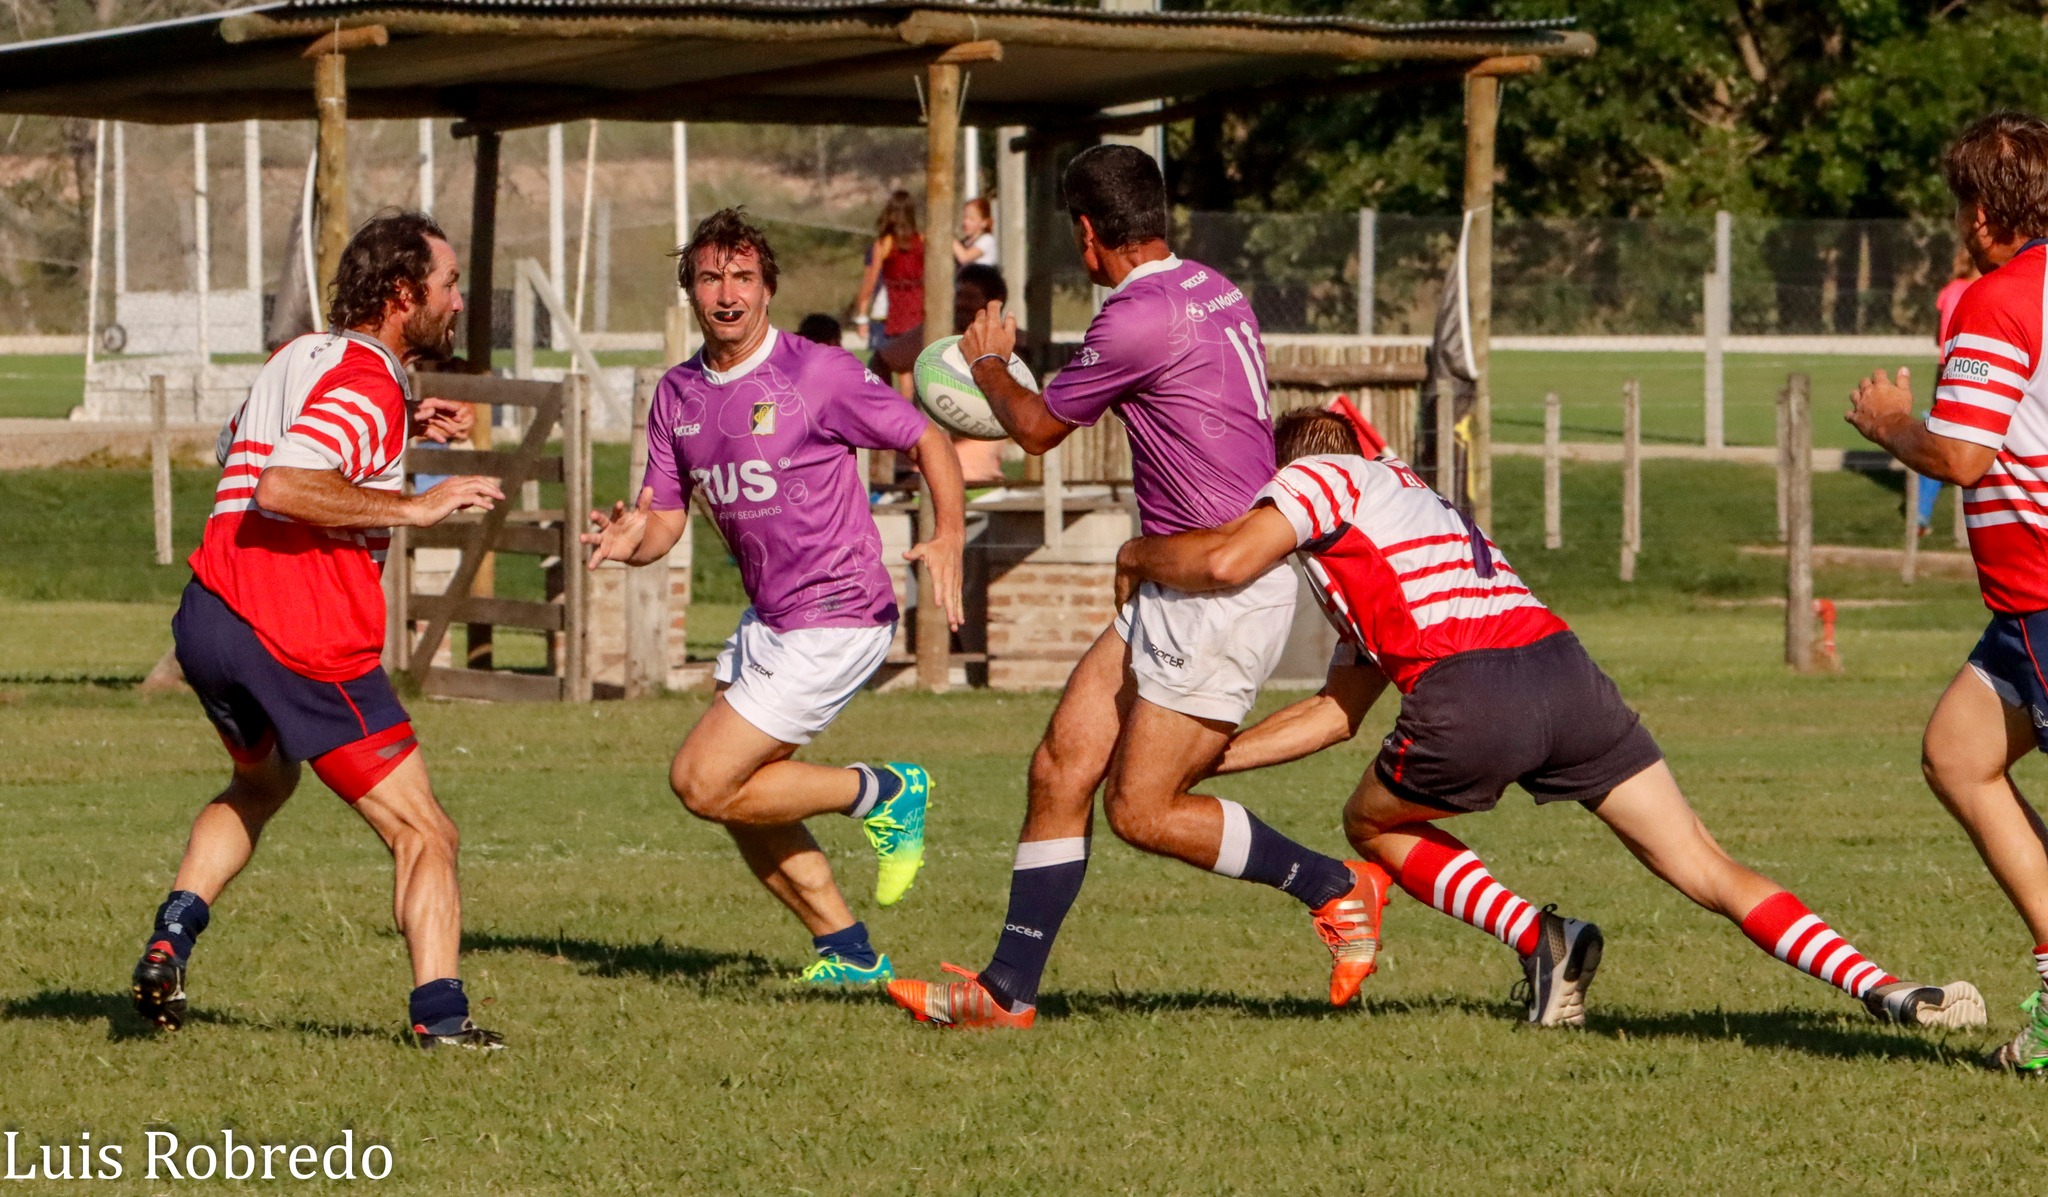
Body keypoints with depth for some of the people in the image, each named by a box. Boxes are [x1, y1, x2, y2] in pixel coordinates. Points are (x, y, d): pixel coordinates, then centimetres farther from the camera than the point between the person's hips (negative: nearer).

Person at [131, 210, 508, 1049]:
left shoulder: (299, 357, 16)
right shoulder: (368, 386, -12)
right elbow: (282, 487, -27)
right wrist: (416, 506, -21)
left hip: (208, 617, 9)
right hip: (305, 641, -9)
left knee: (261, 783, 35)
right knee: (422, 835, -2)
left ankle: (171, 936, 18)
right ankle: (438, 1011, -16)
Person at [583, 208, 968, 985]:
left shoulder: (817, 374, -14)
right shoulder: (677, 396, 6)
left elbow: (928, 440, -7)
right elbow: (665, 520, 8)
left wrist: (949, 540, -22)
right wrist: (629, 540, -16)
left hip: (836, 618, -8)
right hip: (766, 620, 8)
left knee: (703, 784, -12)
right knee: (739, 800, 10)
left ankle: (883, 795, 4)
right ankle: (846, 952, 23)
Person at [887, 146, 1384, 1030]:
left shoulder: (1140, 319, -19)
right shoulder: (1210, 291, 9)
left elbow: (1036, 429, -3)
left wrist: (989, 365, 16)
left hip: (1224, 592, -10)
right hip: (1183, 587, 10)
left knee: (1141, 809, -5)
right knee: (1061, 767, 6)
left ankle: (1335, 887, 8)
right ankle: (1008, 990, 8)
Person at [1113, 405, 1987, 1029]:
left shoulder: (1324, 476, 16)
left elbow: (1225, 561, -4)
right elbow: (1335, 714, 43)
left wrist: (1142, 554, 18)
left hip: (1471, 696, -7)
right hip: (1565, 668, 7)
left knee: (1373, 825, 23)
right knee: (1708, 870, 6)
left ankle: (1539, 939, 3)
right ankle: (1885, 991, -11)